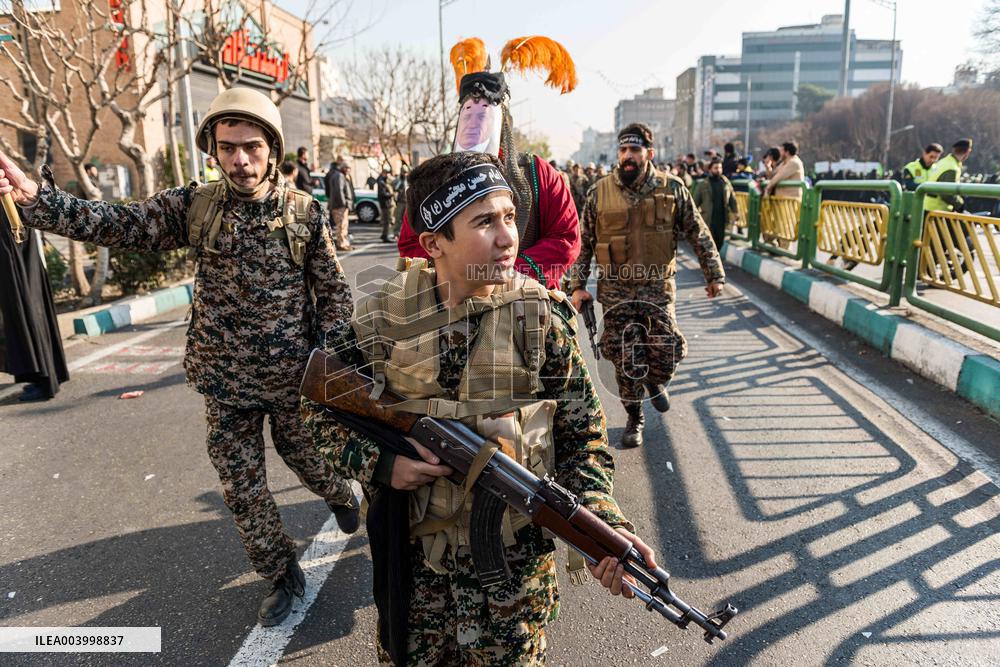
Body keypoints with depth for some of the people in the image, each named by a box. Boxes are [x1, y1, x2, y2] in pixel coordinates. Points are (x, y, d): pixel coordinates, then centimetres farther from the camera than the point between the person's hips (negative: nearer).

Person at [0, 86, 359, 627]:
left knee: (304, 454, 17)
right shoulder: (193, 206, -4)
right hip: (224, 378, 2)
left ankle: (340, 496, 53)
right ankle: (280, 574, 31)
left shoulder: (303, 211, -7)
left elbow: (333, 291, -4)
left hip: (292, 374, -2)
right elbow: (117, 224, -12)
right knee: (239, 481, 10)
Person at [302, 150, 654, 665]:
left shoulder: (544, 317, -11)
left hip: (514, 561, -1)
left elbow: (582, 434, -5)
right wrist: (378, 463, -13)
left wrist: (606, 523, -19)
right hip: (411, 555, 1)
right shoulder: (384, 315, -10)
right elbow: (318, 403, 2)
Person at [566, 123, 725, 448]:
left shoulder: (672, 189, 0)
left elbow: (698, 234, 7)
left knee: (667, 353, -2)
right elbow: (583, 243, 4)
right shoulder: (600, 193, 0)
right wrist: (577, 286, -2)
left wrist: (714, 274, 6)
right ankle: (634, 419, 22)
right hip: (616, 292, 0)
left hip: (658, 288, 0)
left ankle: (654, 381, 35)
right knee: (626, 361, 2)